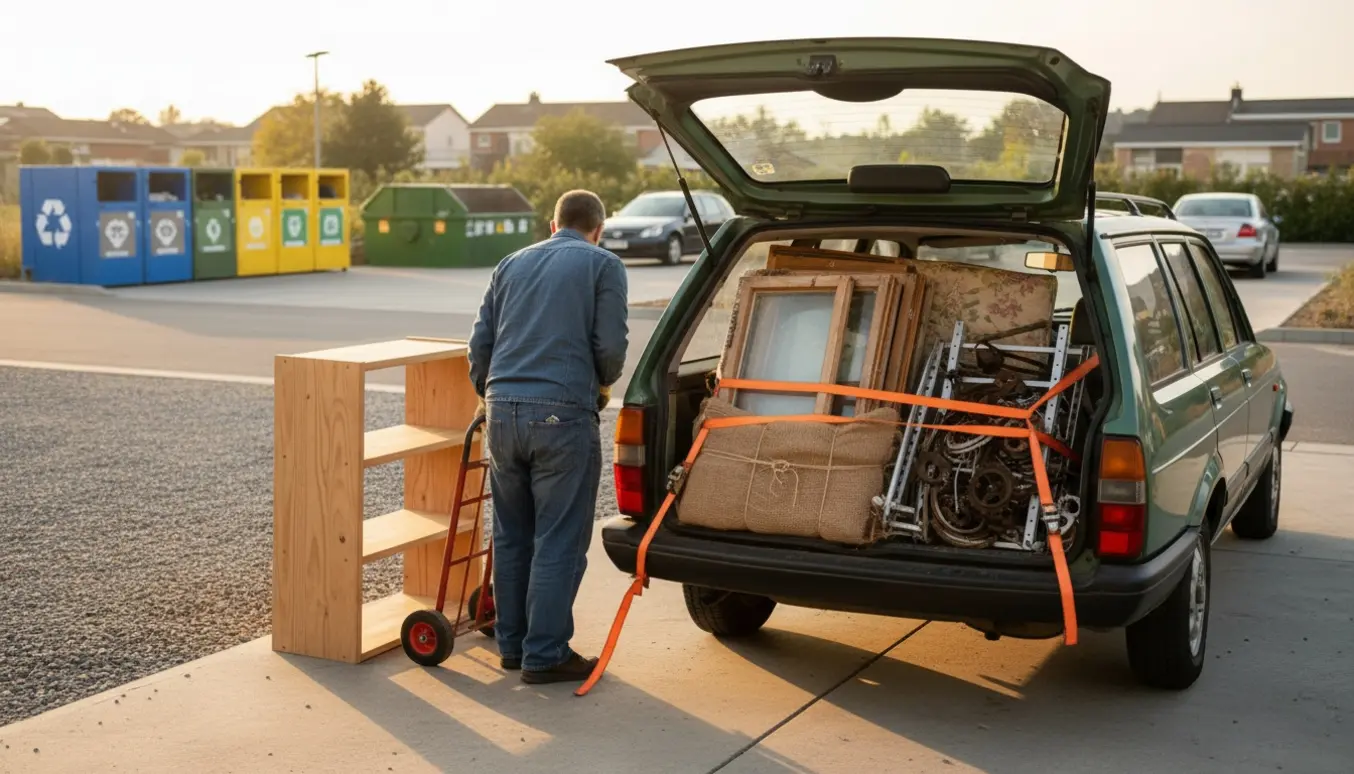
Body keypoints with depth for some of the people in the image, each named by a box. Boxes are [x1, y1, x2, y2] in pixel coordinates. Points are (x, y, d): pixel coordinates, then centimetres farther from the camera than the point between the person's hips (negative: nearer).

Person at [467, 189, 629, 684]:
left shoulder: (513, 264, 19)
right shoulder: (603, 265, 4)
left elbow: (480, 342, 17)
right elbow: (611, 344, -4)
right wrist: (603, 385, 16)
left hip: (503, 412, 6)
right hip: (562, 413, -5)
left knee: (511, 537, 15)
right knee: (559, 541, 1)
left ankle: (512, 644, 24)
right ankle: (545, 655, 3)